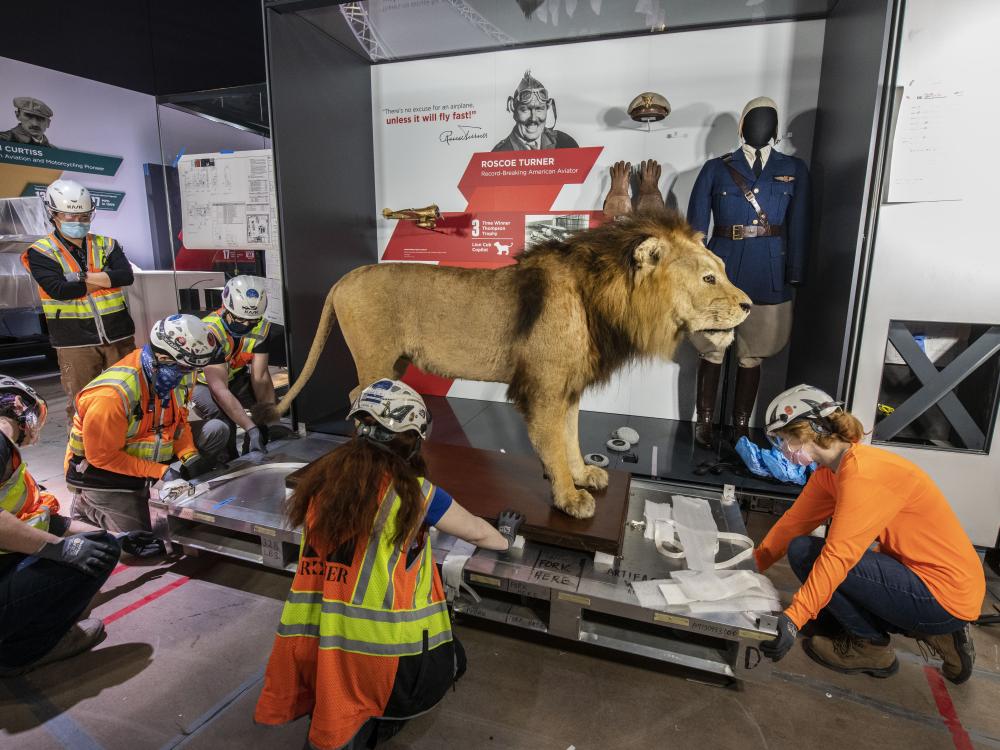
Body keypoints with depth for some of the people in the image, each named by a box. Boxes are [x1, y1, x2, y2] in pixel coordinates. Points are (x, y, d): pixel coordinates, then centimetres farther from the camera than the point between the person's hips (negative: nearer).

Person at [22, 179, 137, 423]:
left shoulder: (106, 245, 10)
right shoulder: (41, 252, 0)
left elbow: (126, 275, -8)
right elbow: (58, 290, -15)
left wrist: (82, 277, -15)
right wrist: (105, 279, -9)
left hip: (118, 335, 3)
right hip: (75, 341, -3)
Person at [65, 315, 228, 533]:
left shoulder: (179, 374, -11)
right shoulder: (112, 395, -33)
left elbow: (179, 420, 3)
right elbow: (102, 456, -24)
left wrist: (190, 456, -13)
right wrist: (160, 472, -26)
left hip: (141, 456, 7)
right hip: (102, 471, -7)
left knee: (214, 430, -8)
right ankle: (88, 507, 17)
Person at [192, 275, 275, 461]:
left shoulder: (261, 327, -19)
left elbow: (260, 377, -20)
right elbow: (219, 390, -39)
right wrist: (251, 429, -43)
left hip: (234, 377, 5)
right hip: (202, 383, -5)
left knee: (270, 402, -16)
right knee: (224, 423, -31)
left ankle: (254, 454, 4)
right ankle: (227, 463, -4)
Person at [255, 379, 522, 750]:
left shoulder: (321, 476, 0)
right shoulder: (412, 490, -12)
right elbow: (476, 532, 4)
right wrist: (505, 539, 27)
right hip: (382, 650, -6)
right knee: (451, 660, 23)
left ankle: (329, 714, 17)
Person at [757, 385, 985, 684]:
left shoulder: (863, 474, -26)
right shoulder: (830, 471, 2)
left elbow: (838, 555, -33)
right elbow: (794, 522, 4)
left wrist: (793, 619, -35)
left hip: (946, 596, -9)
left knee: (804, 552, -17)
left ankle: (871, 647, 3)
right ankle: (934, 634, 15)